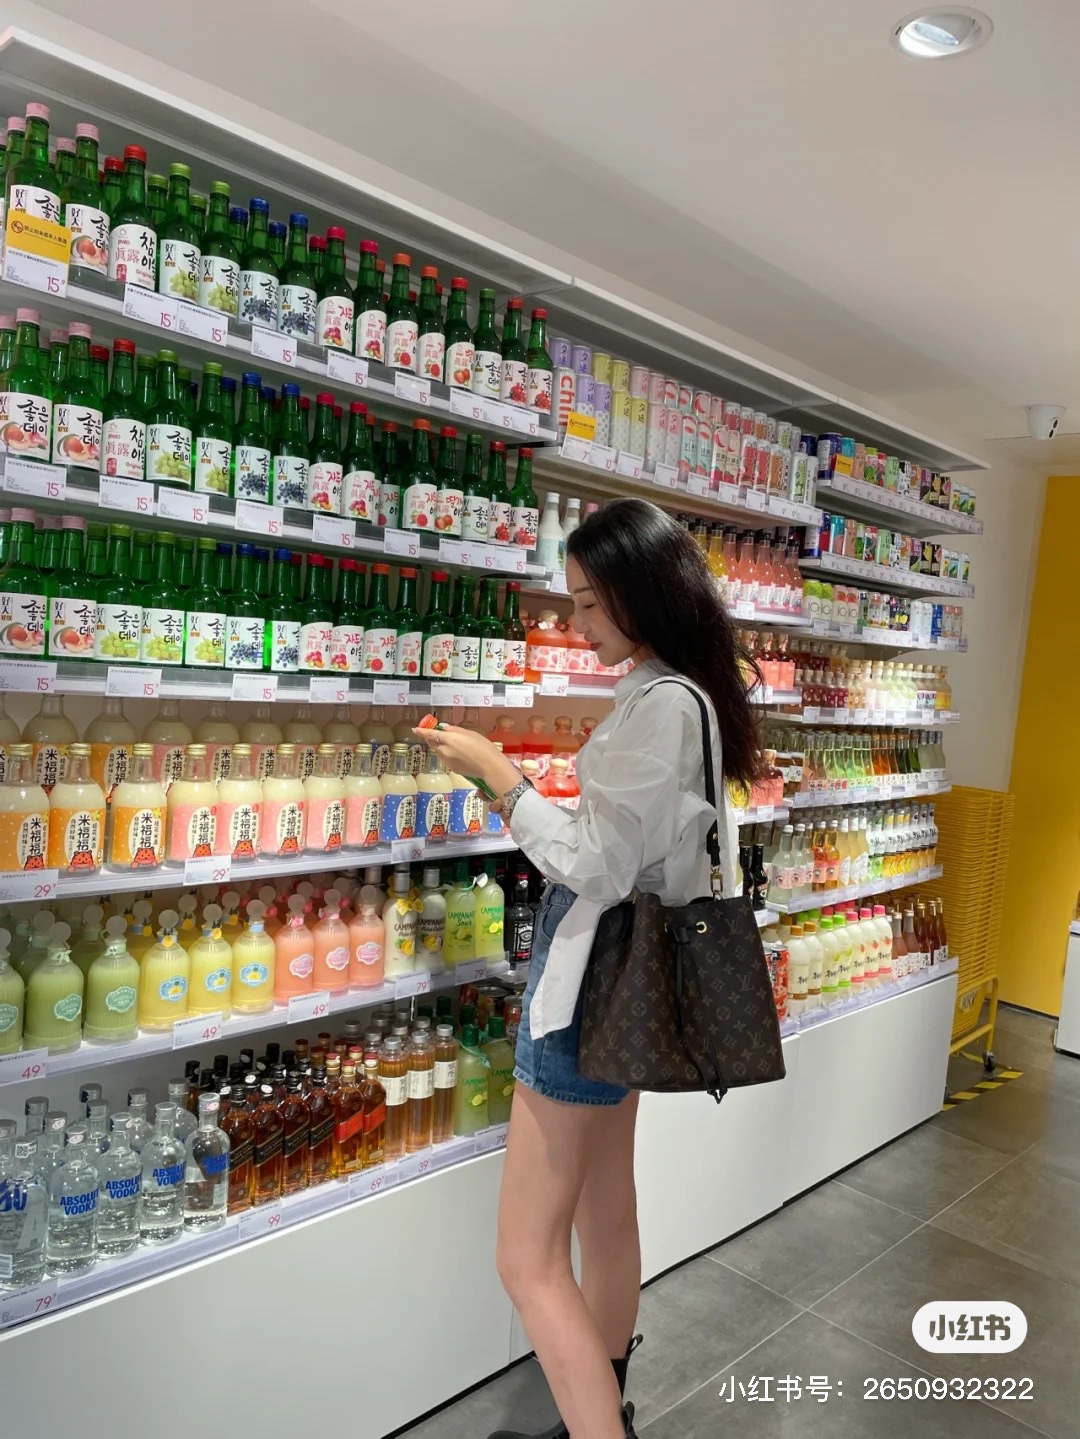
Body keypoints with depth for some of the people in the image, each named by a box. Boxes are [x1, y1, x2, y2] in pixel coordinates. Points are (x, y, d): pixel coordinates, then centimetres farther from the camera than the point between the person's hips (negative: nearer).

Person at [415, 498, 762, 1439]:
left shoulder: (659, 703, -21)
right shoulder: (688, 692, 8)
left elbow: (596, 865, -21)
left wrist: (495, 774, -15)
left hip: (593, 979, -10)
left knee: (531, 1263, 0)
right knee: (607, 1218, 23)